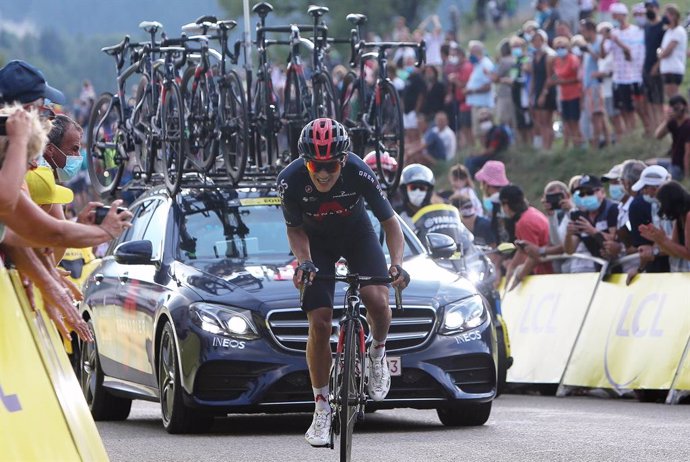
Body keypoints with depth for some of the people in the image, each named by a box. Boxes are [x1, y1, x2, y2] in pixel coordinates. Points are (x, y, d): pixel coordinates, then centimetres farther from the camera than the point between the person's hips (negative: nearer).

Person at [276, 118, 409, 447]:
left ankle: (378, 352, 8)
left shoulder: (358, 173, -32)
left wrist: (397, 263, -38)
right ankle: (321, 408, 4)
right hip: (317, 242, 0)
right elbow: (295, 229, -12)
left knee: (377, 301, -25)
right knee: (319, 323, -10)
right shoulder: (290, 180, -30)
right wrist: (304, 261, -31)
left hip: (357, 234, 0)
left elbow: (389, 221, -23)